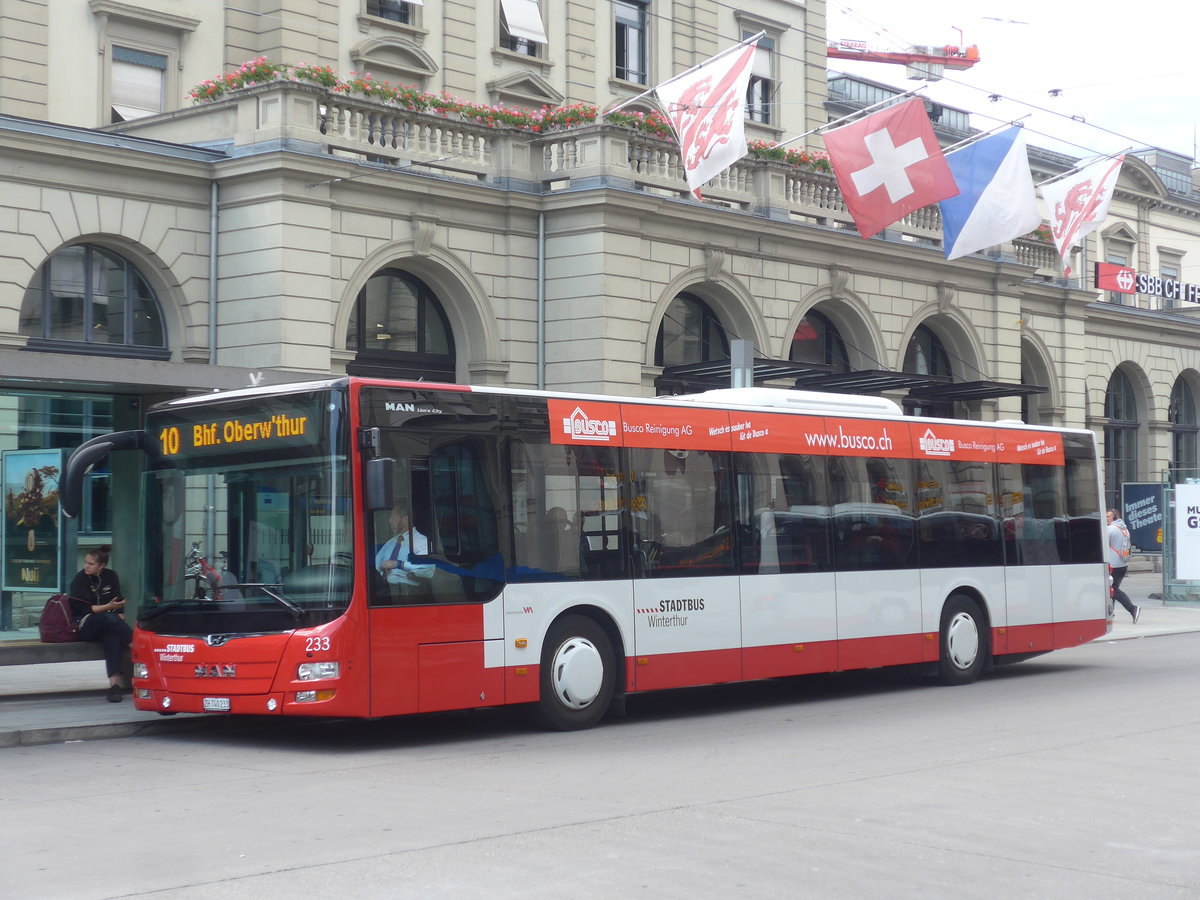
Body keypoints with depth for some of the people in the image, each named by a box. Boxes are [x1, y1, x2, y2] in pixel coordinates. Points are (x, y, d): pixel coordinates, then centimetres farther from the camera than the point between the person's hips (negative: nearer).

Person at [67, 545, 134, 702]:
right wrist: (108, 607, -18)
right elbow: (82, 609, -9)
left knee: (113, 638, -33)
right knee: (109, 618, -36)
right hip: (84, 625, -3)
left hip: (108, 624, 3)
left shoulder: (111, 577, 10)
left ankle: (114, 684, -42)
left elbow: (118, 601, 14)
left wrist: (119, 615, -7)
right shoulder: (79, 580, -2)